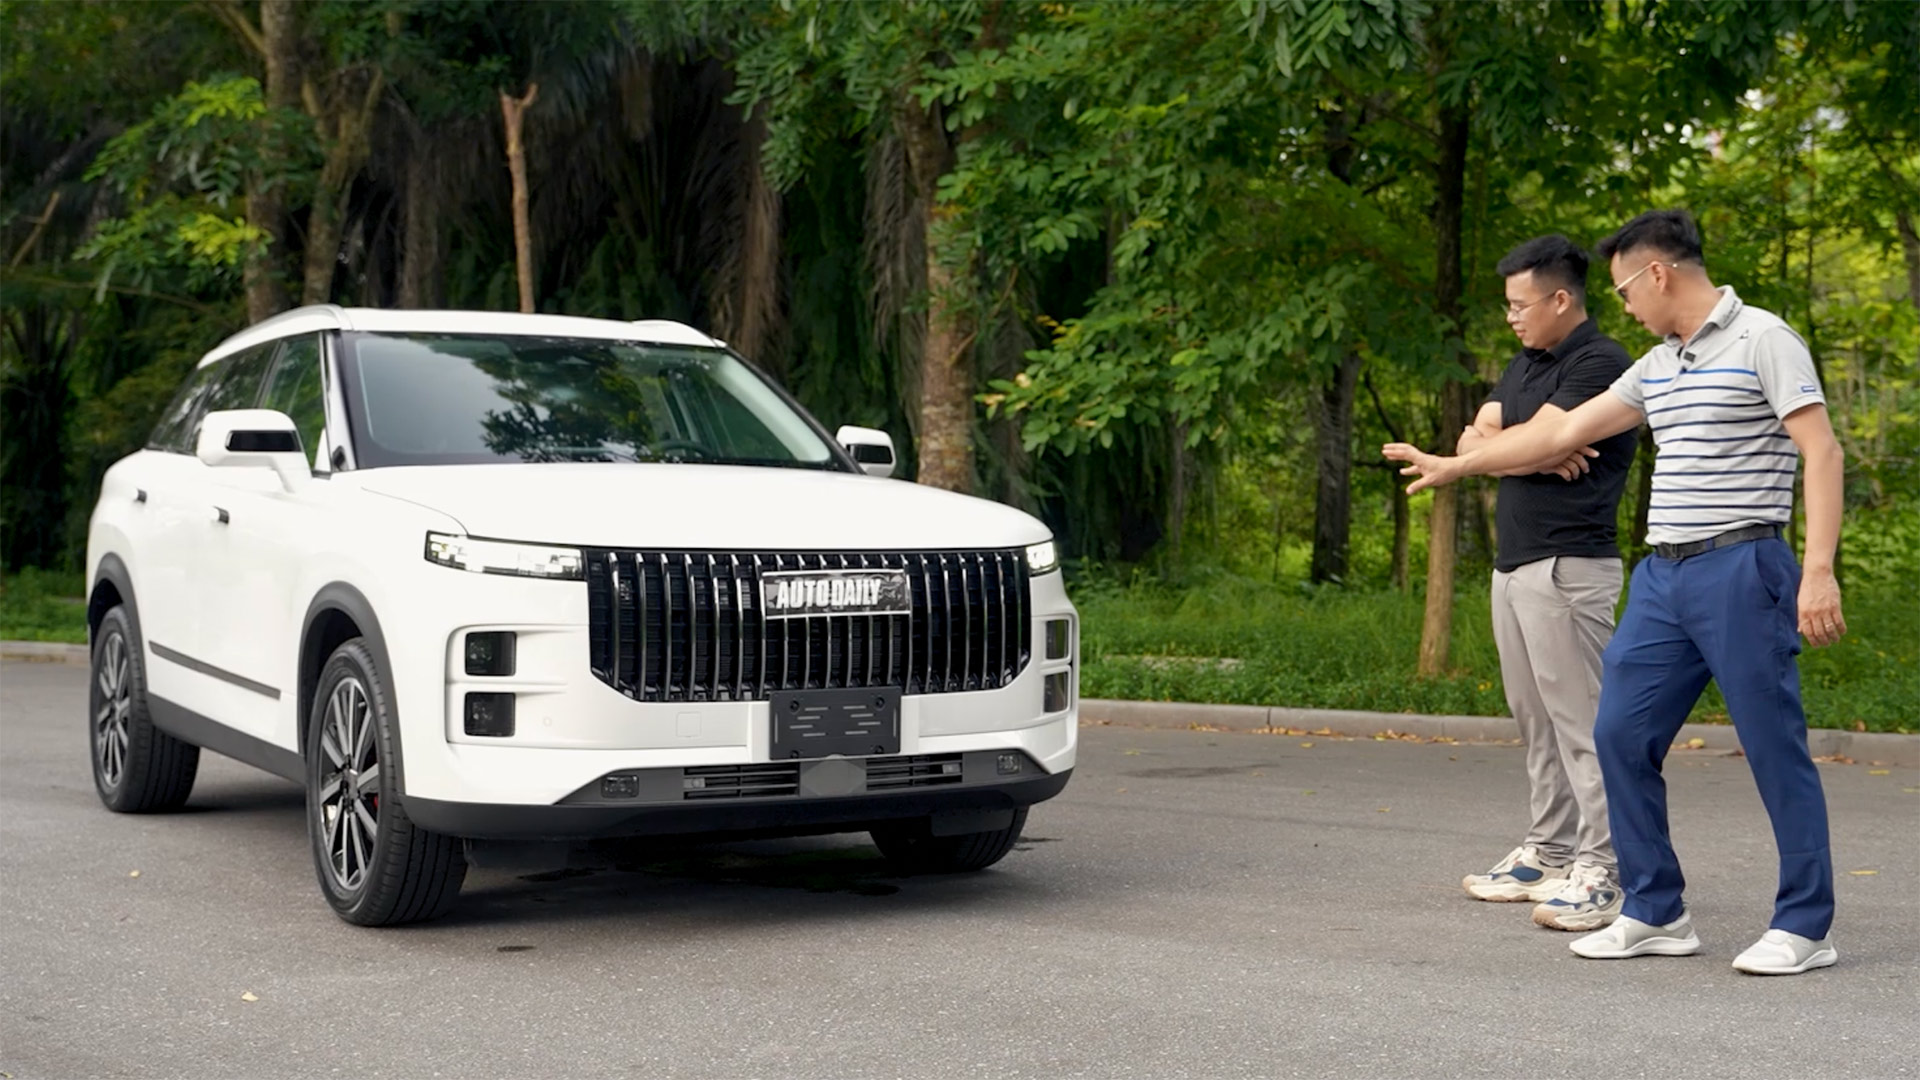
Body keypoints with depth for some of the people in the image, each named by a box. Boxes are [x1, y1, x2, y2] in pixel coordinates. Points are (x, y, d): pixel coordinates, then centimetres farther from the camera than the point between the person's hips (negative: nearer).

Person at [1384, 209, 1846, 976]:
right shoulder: (1657, 366, 17)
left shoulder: (1762, 340, -6)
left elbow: (1821, 453, -12)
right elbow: (1564, 431, 23)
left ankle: (1805, 926, 7)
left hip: (1740, 571, -8)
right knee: (1620, 734, 5)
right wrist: (1451, 466, 27)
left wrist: (1819, 571, -20)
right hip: (1663, 574, 8)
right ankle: (1655, 913, 15)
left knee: (1775, 747, -3)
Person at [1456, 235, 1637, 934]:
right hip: (1513, 563, 9)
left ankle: (1601, 871, -8)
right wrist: (1542, 457, -9)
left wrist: (1495, 446, 3)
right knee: (1536, 720, 13)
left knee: (1581, 720, -9)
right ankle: (1548, 853, 21)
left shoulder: (1600, 364, -11)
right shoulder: (1526, 365, 18)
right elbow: (1474, 441, 8)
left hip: (1569, 565, -9)